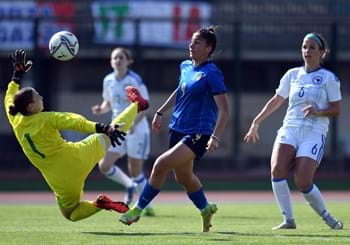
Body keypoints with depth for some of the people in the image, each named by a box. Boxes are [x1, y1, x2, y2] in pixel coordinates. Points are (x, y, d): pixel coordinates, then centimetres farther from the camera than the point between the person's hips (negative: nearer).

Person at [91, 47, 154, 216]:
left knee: (135, 172, -4)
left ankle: (147, 206, 13)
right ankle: (129, 186, 20)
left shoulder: (134, 81, -14)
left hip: (137, 129, -6)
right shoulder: (108, 81, 3)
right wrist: (101, 110, -5)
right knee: (104, 165, -7)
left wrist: (134, 123, -29)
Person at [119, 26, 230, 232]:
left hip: (198, 134, -8)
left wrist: (216, 137, -26)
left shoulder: (211, 74, -14)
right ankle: (206, 209, 41)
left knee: (161, 165, -20)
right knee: (183, 176, 17)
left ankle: (138, 210, -11)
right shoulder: (185, 67, 9)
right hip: (178, 130, 8)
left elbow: (224, 110, -16)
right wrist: (161, 112, 28)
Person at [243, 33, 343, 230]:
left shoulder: (329, 78, 2)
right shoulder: (292, 75, 14)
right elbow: (276, 101, 23)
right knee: (277, 170, -22)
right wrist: (256, 122, 21)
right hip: (289, 130, 4)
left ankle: (328, 218, 9)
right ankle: (288, 220, -14)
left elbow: (336, 109, 1)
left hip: (314, 134, -4)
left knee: (303, 183, -16)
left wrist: (318, 111, -17)